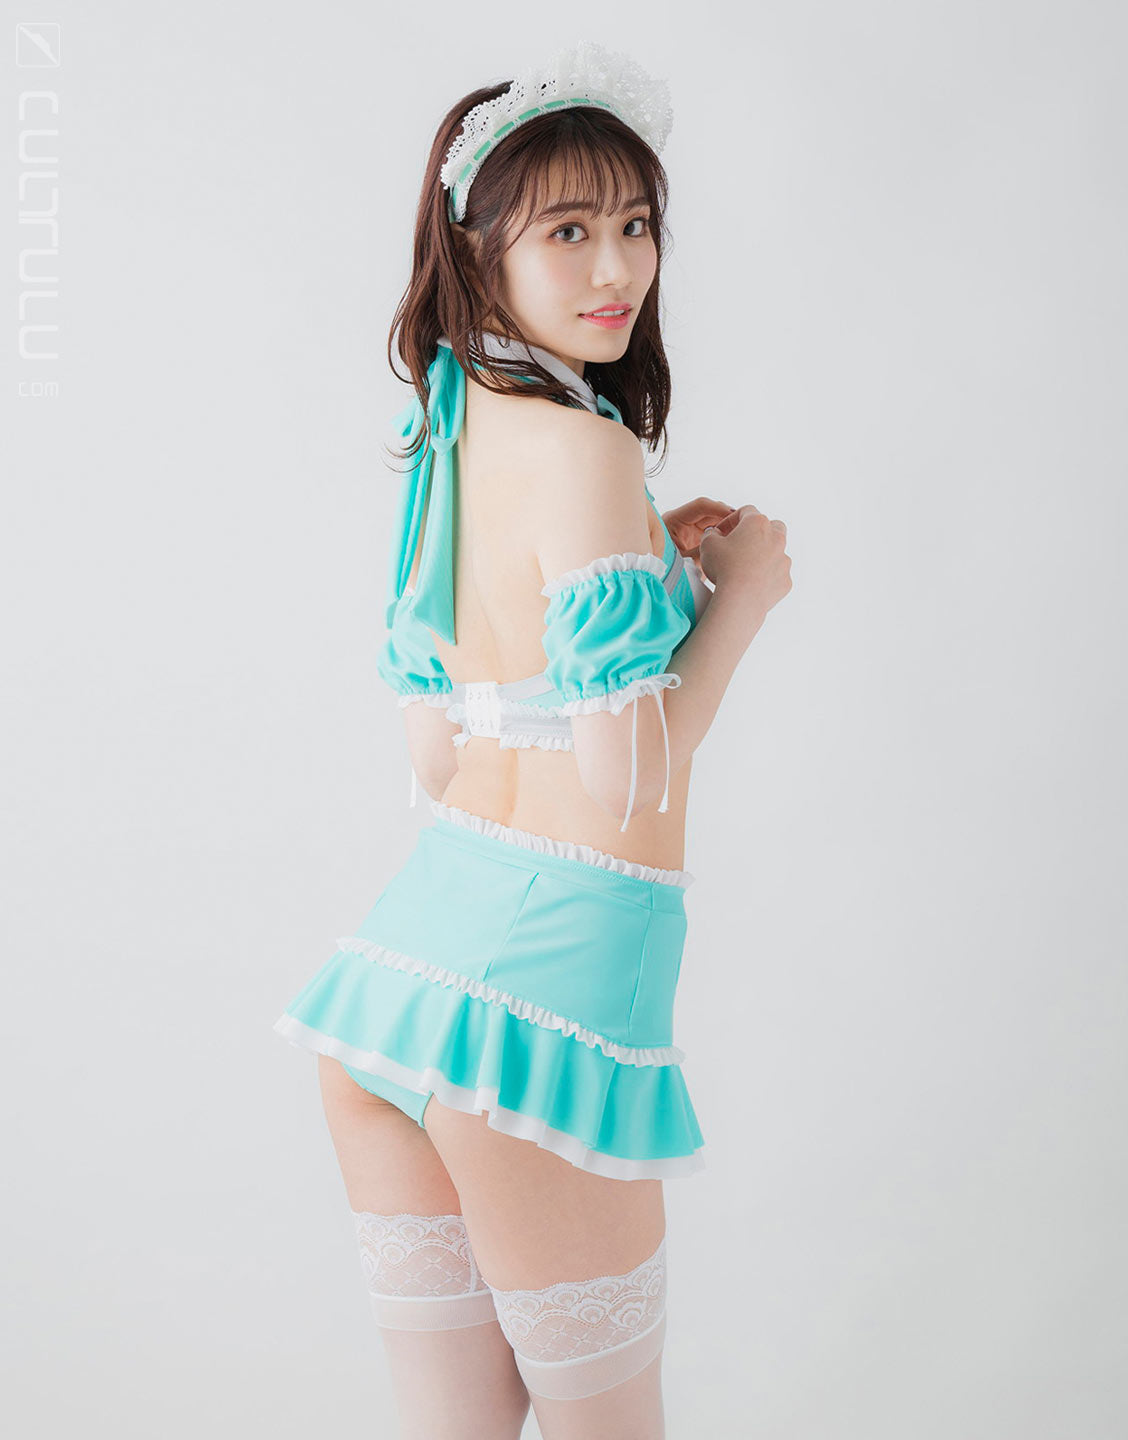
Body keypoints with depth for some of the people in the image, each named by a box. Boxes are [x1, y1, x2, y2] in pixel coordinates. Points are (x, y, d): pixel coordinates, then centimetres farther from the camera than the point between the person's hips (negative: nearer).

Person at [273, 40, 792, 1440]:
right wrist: (737, 596, -4)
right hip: (543, 989, -8)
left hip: (406, 946, 8)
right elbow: (629, 786, -18)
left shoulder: (447, 444, 10)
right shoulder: (585, 448, -15)